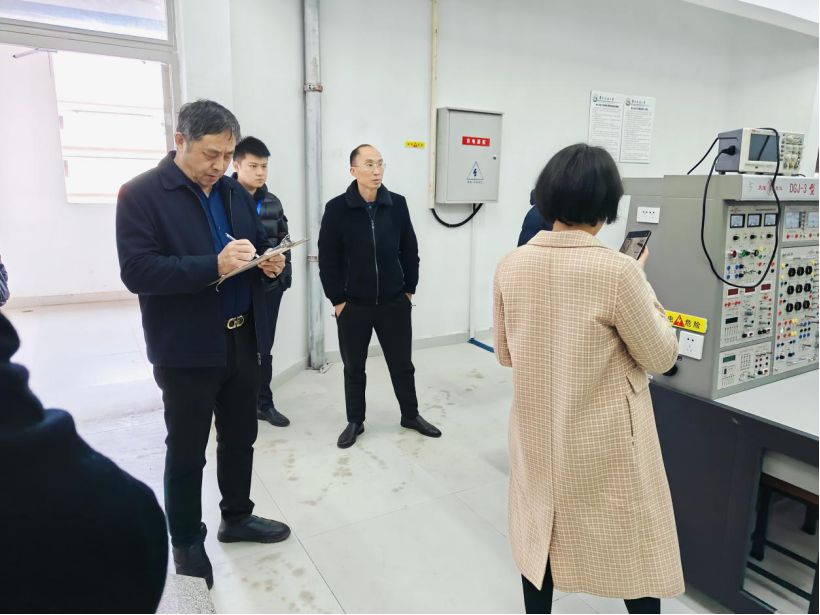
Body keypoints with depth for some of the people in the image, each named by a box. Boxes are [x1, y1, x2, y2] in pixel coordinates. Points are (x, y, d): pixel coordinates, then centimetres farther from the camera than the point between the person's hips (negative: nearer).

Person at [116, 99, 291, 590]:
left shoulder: (236, 193, 9)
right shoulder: (141, 194, -10)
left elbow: (260, 243, 17)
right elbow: (137, 271, -19)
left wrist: (271, 261, -8)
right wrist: (213, 265, -30)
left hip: (242, 340, 6)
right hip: (186, 349, -6)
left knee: (241, 438, 19)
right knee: (186, 452, 10)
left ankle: (237, 518, 40)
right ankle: (187, 544, 30)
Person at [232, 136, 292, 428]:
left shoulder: (273, 202, 8)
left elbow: (283, 241, 13)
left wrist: (285, 275, 7)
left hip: (270, 286, 5)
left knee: (264, 349, 14)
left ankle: (264, 403, 28)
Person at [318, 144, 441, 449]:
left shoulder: (397, 204, -2)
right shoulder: (336, 208, -8)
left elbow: (410, 250, 5)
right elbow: (327, 260, -6)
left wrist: (409, 289, 4)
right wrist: (337, 300, -7)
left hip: (395, 302, 2)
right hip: (352, 305, -1)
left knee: (402, 363, 13)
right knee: (354, 368, 13)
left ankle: (410, 415, 33)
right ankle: (355, 421, 30)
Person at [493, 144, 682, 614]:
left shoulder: (510, 267, -8)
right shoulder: (617, 270, -22)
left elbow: (505, 355, 4)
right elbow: (662, 357, -8)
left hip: (537, 435, 4)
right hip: (606, 444, -4)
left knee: (539, 539, 22)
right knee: (635, 553, 18)